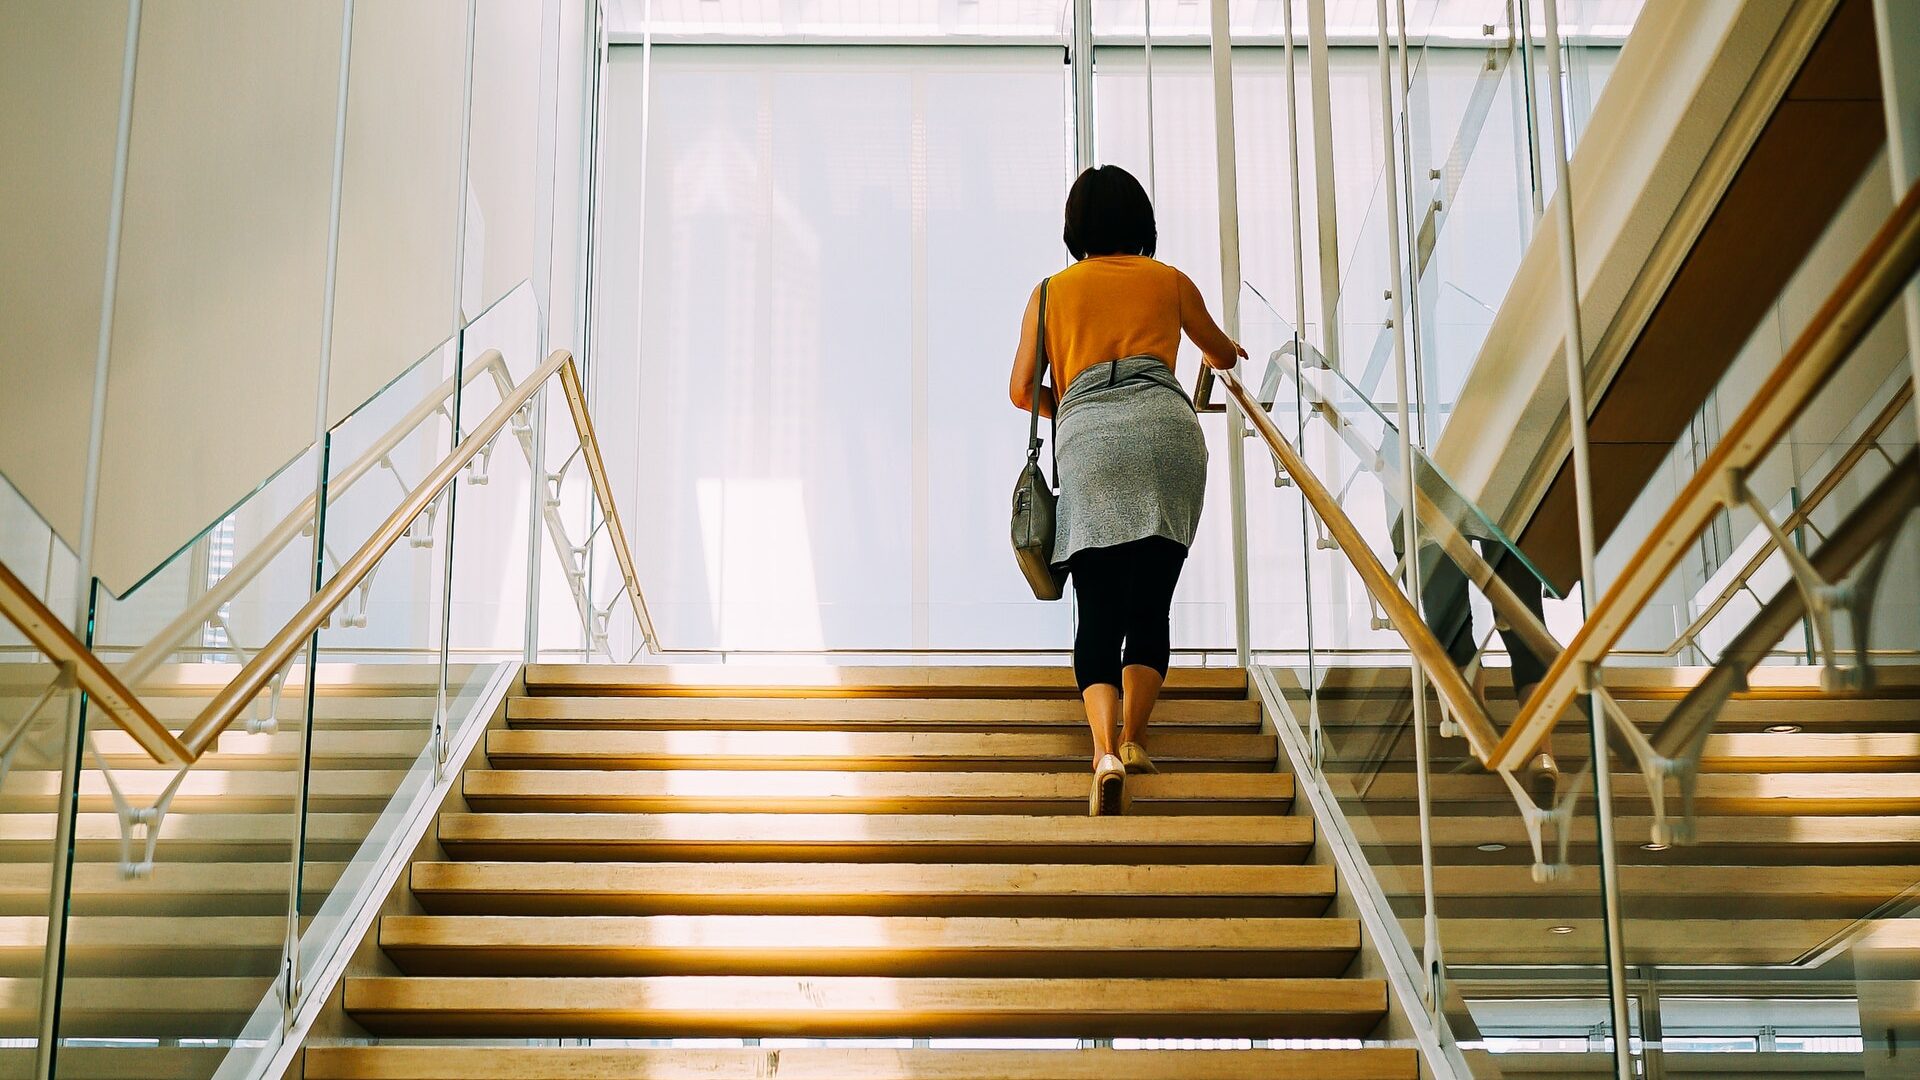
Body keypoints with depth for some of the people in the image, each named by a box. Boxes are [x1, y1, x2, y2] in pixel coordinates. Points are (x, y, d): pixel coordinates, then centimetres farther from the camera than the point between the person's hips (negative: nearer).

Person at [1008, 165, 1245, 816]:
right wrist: (1225, 352, 63)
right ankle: (1132, 737, -9)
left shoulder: (1051, 291, 23)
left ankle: (1104, 749, -20)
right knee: (1150, 604, 5)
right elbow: (1221, 355, 39)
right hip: (1165, 427, 0)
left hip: (1086, 440, 0)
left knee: (1098, 614, -2)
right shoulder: (1170, 281, 23)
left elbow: (1022, 390, 20)